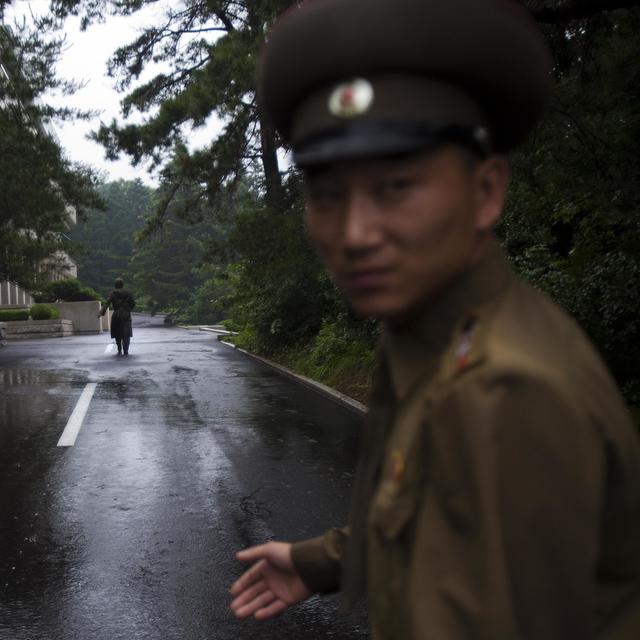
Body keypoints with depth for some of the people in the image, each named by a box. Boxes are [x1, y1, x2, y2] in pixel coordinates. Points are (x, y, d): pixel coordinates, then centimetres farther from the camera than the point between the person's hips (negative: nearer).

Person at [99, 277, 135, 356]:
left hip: (116, 315, 1)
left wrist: (101, 312, -18)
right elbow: (133, 304, 8)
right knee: (126, 334, -3)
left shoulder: (112, 294, 0)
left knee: (117, 334, 14)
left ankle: (119, 351, 17)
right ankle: (125, 351, -14)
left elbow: (106, 303, -11)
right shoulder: (128, 293, 3)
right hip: (126, 315, -1)